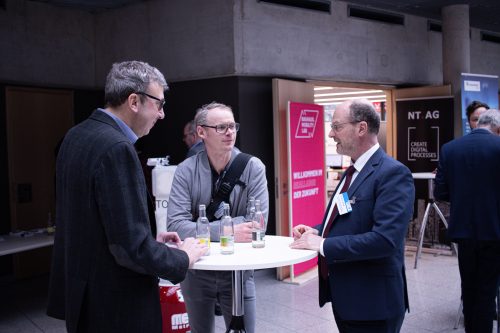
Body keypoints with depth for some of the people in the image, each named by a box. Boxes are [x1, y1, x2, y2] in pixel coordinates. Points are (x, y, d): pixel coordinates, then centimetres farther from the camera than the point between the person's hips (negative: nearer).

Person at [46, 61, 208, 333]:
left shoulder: (76, 136, 4)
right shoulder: (116, 148, -24)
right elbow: (131, 247, -26)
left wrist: (151, 240, 11)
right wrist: (183, 258, -9)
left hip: (82, 292, 9)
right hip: (116, 305, -9)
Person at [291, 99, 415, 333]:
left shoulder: (393, 173, -19)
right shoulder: (353, 171, 11)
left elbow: (385, 239, -29)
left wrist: (322, 244, -24)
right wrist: (316, 232, 0)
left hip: (371, 301, -8)